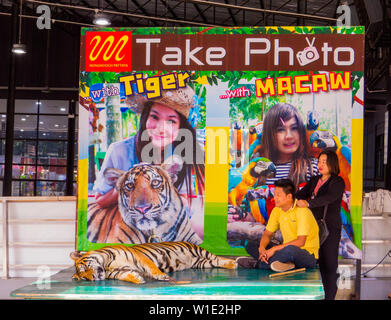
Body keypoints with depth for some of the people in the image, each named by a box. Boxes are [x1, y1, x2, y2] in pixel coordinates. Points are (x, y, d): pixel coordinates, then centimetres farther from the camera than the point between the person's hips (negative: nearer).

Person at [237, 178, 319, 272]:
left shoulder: (302, 211, -18)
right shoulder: (277, 210, 4)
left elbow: (300, 242, -24)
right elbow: (267, 234, 8)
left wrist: (274, 249, -24)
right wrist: (262, 248, -15)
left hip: (308, 256, -7)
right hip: (287, 249, 7)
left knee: (290, 249, -42)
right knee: (251, 245, -5)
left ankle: (257, 264, -23)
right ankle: (284, 263, -25)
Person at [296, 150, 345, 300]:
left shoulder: (338, 182, -6)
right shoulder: (314, 180, 16)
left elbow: (329, 197, -23)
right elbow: (302, 193, 7)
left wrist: (308, 203, -37)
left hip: (331, 227, -6)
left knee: (330, 263, -5)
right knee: (321, 262, 9)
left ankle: (330, 296, 0)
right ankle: (324, 292, 18)